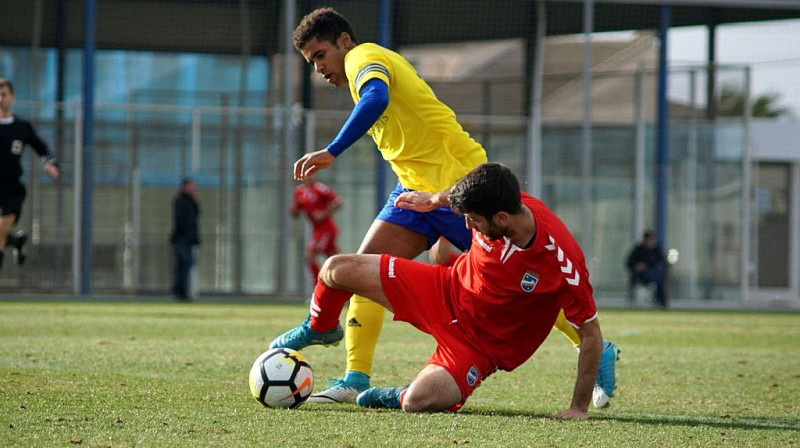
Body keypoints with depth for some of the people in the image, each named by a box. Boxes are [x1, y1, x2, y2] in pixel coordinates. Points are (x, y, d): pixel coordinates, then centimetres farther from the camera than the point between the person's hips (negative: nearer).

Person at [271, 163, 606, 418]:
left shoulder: (562, 263, -36)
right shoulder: (497, 205, -21)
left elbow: (590, 333, -25)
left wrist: (579, 408, -24)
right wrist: (436, 199, 21)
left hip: (485, 341, -5)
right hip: (449, 290, 5)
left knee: (417, 403, -31)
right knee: (337, 270, -3)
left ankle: (399, 396, 9)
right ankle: (320, 330, 32)